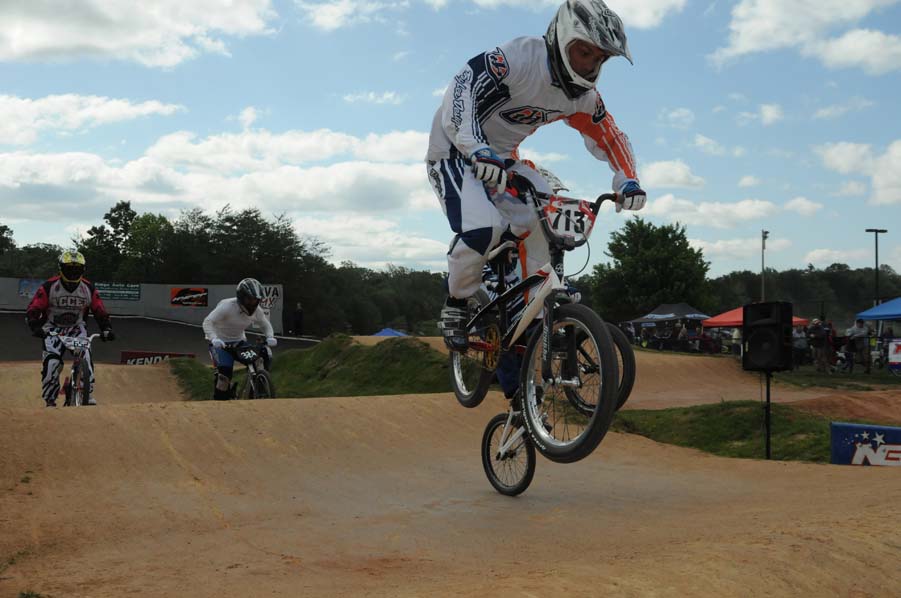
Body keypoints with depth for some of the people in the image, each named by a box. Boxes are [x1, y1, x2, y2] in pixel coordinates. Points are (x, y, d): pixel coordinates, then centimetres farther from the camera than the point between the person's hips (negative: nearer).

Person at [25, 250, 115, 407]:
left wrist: (106, 329, -17)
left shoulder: (88, 288, -6)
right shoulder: (49, 287, -14)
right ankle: (50, 402, -8)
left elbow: (100, 311, -1)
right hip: (52, 329, -2)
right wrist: (36, 327, -31)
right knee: (51, 362, -20)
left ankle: (88, 395, -14)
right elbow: (32, 310, -14)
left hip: (76, 328, 2)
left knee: (85, 357, -22)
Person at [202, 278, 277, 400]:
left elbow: (266, 325, 7)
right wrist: (214, 339, -48)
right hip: (220, 342, -5)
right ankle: (220, 399, -7)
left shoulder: (256, 310, -8)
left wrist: (270, 337, -16)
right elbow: (208, 322, -30)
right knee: (225, 371, -24)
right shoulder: (227, 306, -25)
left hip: (239, 341, 5)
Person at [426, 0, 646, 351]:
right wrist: (478, 150, -50)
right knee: (484, 228, -30)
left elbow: (610, 137, 7)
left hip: (501, 157, 7)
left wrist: (627, 180, -11)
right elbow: (458, 98, -36)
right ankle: (454, 308, -7)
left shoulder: (582, 96, -3)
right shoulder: (515, 59, -26)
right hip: (455, 152, -7)